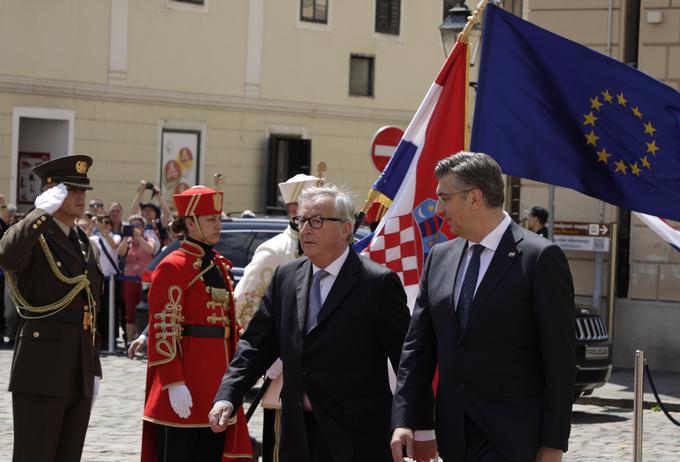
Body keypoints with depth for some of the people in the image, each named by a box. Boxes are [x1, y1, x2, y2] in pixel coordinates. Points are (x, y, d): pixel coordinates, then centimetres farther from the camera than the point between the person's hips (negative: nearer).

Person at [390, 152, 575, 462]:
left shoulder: (540, 258, -8)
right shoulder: (439, 257, 11)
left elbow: (560, 359, -9)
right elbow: (417, 346, 12)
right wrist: (404, 420, 1)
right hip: (455, 437, 6)